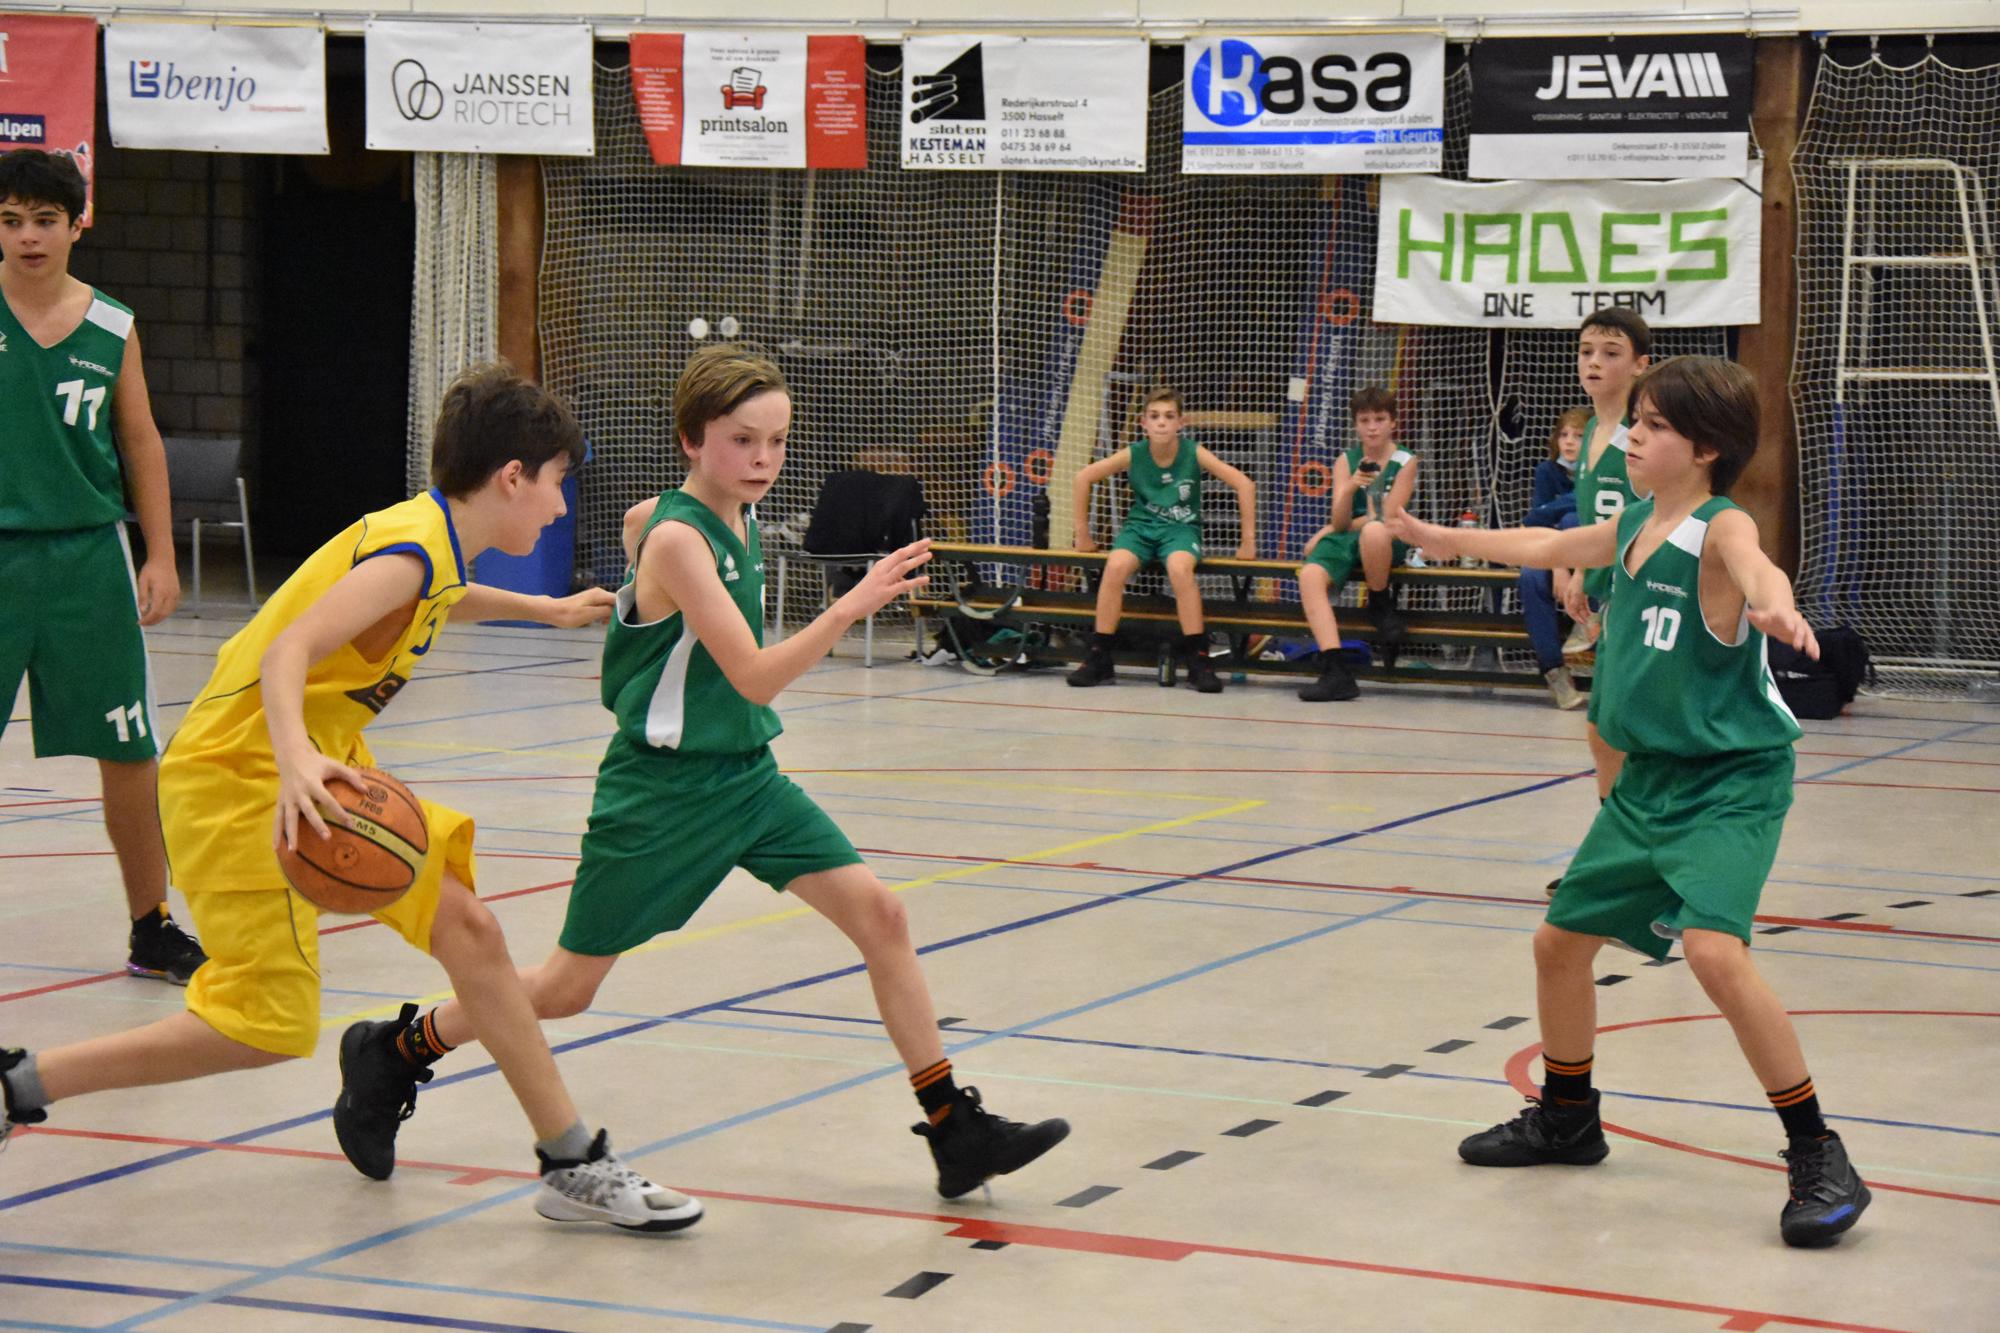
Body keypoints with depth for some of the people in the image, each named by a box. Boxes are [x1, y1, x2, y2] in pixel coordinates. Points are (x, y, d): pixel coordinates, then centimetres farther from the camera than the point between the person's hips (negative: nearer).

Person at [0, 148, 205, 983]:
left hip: (88, 555, 3)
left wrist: (160, 556, 6)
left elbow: (141, 444, 10)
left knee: (129, 752, 7)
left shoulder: (111, 328, 4)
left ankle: (151, 928, 20)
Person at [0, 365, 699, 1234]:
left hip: (317, 773, 10)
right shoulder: (410, 550, -22)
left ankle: (573, 1165, 9)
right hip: (238, 780, -10)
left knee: (468, 928, 3)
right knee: (270, 1024, -12)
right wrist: (295, 760, -52)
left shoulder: (432, 542, 8)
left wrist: (547, 610, 46)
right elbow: (285, 653, -35)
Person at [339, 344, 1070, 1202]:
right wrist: (849, 607, -38)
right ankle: (390, 1055, 26)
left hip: (746, 775, 8)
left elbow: (637, 519, 26)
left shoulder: (738, 523, 3)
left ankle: (956, 1132, -1)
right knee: (568, 987, 4)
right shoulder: (678, 539, -22)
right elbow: (754, 678, -29)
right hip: (661, 789, -7)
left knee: (878, 913, -5)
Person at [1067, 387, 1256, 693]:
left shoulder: (1194, 454, -12)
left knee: (1180, 567, -36)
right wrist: (1083, 532, 4)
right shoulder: (1133, 455, -7)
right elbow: (1084, 478, 2)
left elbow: (1245, 485, -10)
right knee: (1116, 565, -30)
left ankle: (1197, 659, -27)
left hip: (1181, 530, -2)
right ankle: (1099, 659, -21)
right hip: (1141, 527, 2)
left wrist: (1248, 541, -10)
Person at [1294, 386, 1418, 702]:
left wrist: (1330, 530, 0)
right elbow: (1339, 521, 3)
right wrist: (1350, 487, -18)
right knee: (1310, 575, -31)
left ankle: (1382, 606, -13)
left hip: (1389, 543, -3)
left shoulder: (1405, 462, 4)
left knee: (1373, 531, -42)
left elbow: (1386, 517, -4)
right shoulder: (1346, 461, 12)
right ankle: (1335, 672, -39)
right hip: (1345, 542, 3)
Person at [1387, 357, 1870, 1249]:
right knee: (1560, 939, 16)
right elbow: (1547, 547, 29)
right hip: (1648, 781, 9)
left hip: (1732, 783, -9)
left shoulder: (1720, 528, -16)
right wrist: (1450, 540, 41)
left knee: (1713, 949, -28)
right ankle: (1567, 1117, 40)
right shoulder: (1634, 527, 7)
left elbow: (1754, 565, -42)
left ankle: (1817, 1156, -17)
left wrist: (1772, 607, -65)